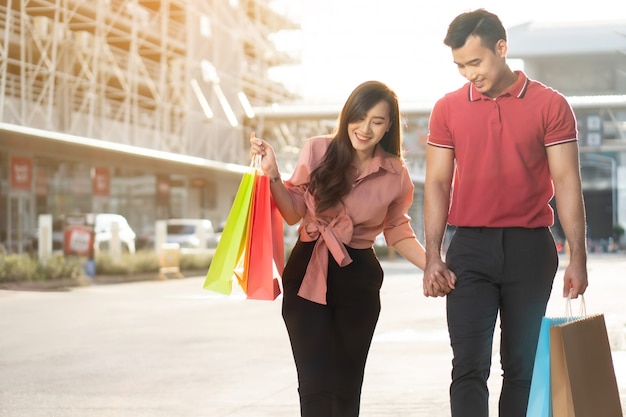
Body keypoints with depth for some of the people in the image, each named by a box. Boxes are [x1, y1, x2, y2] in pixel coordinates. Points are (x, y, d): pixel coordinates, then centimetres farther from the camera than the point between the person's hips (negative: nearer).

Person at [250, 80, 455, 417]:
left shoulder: (396, 175, -1)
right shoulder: (317, 151, -5)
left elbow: (398, 233, 11)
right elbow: (293, 213, 1)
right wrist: (273, 175, -15)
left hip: (358, 279, 2)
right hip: (307, 274, -1)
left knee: (347, 386, 11)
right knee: (315, 385, -8)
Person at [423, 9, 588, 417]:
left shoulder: (550, 105, -1)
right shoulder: (448, 109, 5)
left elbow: (567, 182, -2)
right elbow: (438, 183, 5)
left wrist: (578, 256, -7)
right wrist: (433, 257, -2)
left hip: (530, 248, -1)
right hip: (470, 248, 1)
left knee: (523, 366, 7)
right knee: (469, 365, -5)